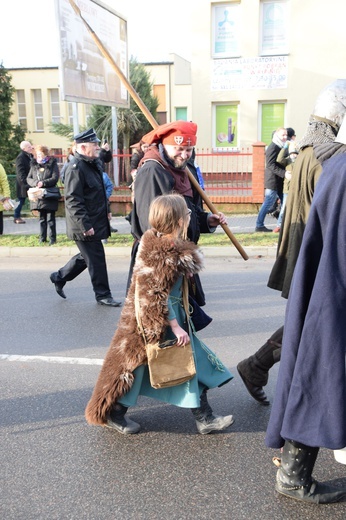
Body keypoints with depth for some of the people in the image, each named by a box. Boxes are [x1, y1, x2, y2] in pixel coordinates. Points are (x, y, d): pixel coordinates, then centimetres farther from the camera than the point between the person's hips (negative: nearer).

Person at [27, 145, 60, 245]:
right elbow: (28, 178, 6)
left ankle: (52, 238, 9)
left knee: (50, 218, 0)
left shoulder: (52, 164, -3)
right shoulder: (34, 165, 9)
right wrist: (36, 183, -14)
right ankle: (42, 238, 20)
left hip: (50, 196, -4)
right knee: (42, 218, 13)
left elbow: (55, 178, -11)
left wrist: (43, 183, -22)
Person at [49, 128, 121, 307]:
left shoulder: (94, 164, 12)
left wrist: (106, 210, 21)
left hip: (96, 222, 10)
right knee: (96, 259, 0)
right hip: (85, 226, -10)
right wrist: (85, 225, -25)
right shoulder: (76, 168, -19)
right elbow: (73, 200, -24)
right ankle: (103, 294, 14)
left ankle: (59, 277, 35)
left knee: (87, 256, 20)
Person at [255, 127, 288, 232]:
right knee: (269, 203, -6)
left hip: (278, 181, 10)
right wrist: (284, 173, -30)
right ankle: (259, 225, 1)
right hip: (273, 181, -10)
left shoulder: (280, 147, 18)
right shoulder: (273, 147, -14)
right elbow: (271, 165, -23)